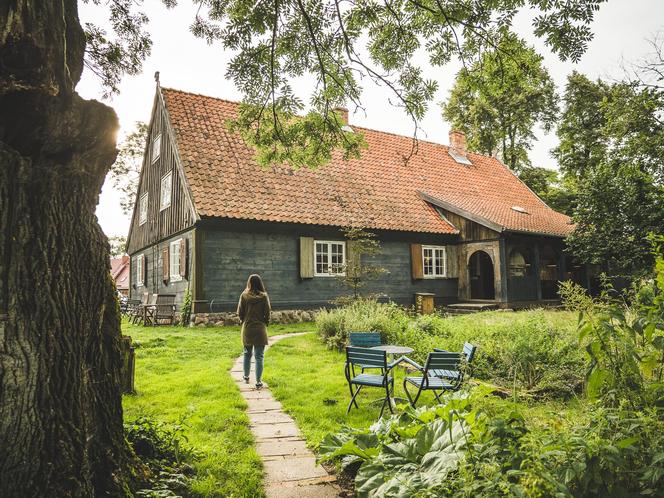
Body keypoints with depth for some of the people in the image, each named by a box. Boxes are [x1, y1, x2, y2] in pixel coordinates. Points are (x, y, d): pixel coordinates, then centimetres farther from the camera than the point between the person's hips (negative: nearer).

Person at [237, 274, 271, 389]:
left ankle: (246, 377, 33)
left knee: (247, 354, 20)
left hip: (247, 329, 2)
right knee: (259, 356, 4)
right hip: (260, 329, -2)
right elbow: (267, 313, -7)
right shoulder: (264, 296, -9)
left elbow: (240, 312, -2)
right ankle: (258, 382, 3)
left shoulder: (244, 295, -6)